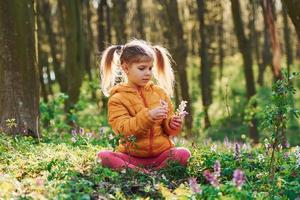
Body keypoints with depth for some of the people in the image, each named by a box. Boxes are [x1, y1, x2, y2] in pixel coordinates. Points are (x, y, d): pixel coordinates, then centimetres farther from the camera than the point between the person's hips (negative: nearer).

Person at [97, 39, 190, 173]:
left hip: (161, 153, 2)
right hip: (131, 156, -2)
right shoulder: (117, 98, -1)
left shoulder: (160, 92, 10)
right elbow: (122, 129, -15)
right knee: (103, 156, -28)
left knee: (183, 154, -26)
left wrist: (172, 125, -9)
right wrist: (149, 116, -28)